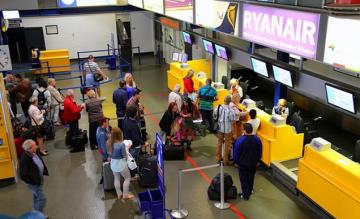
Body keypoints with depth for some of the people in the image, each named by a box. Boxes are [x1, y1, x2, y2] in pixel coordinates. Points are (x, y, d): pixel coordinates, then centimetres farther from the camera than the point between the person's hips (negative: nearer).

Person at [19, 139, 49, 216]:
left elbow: (41, 163, 11)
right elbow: (23, 176, -24)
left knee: (36, 197, 24)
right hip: (34, 182, -8)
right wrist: (34, 182, -18)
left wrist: (44, 172, 7)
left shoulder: (35, 152, -9)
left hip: (40, 178, 8)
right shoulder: (24, 159, -31)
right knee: (42, 199, -1)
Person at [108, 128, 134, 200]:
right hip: (121, 164, -6)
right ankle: (125, 195, 16)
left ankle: (119, 194, 29)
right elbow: (125, 156, -17)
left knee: (116, 179, 18)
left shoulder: (111, 144, -5)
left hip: (113, 164, 6)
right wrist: (127, 148, -3)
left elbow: (110, 153, 8)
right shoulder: (121, 144, -23)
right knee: (127, 178, 12)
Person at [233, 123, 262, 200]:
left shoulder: (240, 140, -26)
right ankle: (250, 191, 42)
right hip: (253, 163, 4)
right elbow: (260, 152, -1)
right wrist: (257, 161, 15)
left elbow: (236, 152, -14)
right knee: (251, 177, 23)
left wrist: (236, 161, 3)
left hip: (242, 163, -3)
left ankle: (245, 195, 20)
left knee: (243, 179, 13)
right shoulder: (257, 139, -14)